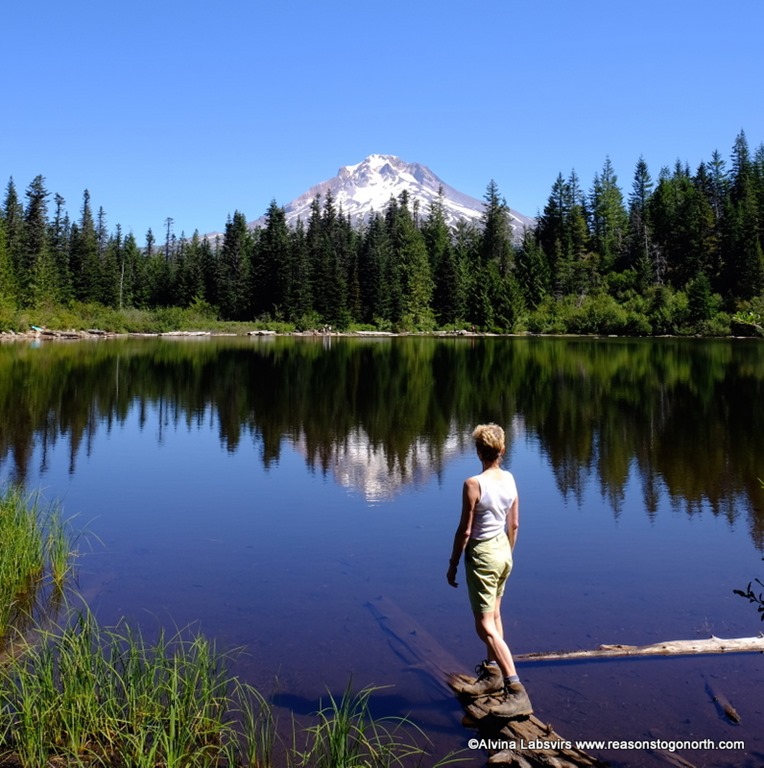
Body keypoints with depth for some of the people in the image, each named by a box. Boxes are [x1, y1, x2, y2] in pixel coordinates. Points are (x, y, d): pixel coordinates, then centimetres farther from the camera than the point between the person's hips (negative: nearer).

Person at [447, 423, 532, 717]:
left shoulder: (474, 484, -21)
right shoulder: (510, 479, 0)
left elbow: (465, 530, -18)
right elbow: (514, 524, 8)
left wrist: (453, 565, -7)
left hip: (482, 554, -8)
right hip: (503, 550, 8)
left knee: (485, 627, -5)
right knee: (494, 615, 23)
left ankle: (516, 692, -11)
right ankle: (492, 674, 37)